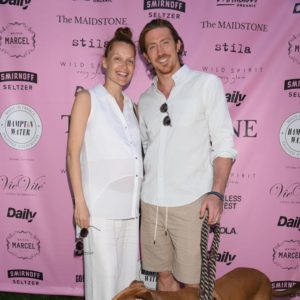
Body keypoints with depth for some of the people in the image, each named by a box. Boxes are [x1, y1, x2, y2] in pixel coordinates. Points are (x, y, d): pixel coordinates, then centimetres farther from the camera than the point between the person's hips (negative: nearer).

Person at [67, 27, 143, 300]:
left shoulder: (131, 106, 14)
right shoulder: (87, 99, 0)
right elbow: (73, 154, -5)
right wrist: (80, 203, -11)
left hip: (130, 207, 5)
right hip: (100, 206, -5)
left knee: (128, 278, 11)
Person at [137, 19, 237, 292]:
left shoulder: (206, 83, -1)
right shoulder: (145, 100, 12)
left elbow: (224, 144, -5)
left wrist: (216, 193, -14)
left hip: (191, 202, -4)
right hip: (151, 203, 4)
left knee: (192, 282, 2)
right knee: (164, 276, 14)